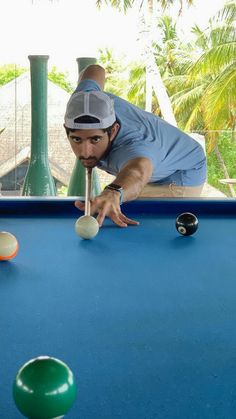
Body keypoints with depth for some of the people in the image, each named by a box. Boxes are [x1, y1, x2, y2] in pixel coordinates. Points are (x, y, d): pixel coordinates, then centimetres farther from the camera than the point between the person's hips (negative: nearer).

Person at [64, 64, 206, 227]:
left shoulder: (131, 145, -48)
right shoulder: (83, 98, -26)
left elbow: (138, 171, -74)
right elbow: (96, 70, -2)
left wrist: (114, 193, -96)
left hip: (181, 173, -7)